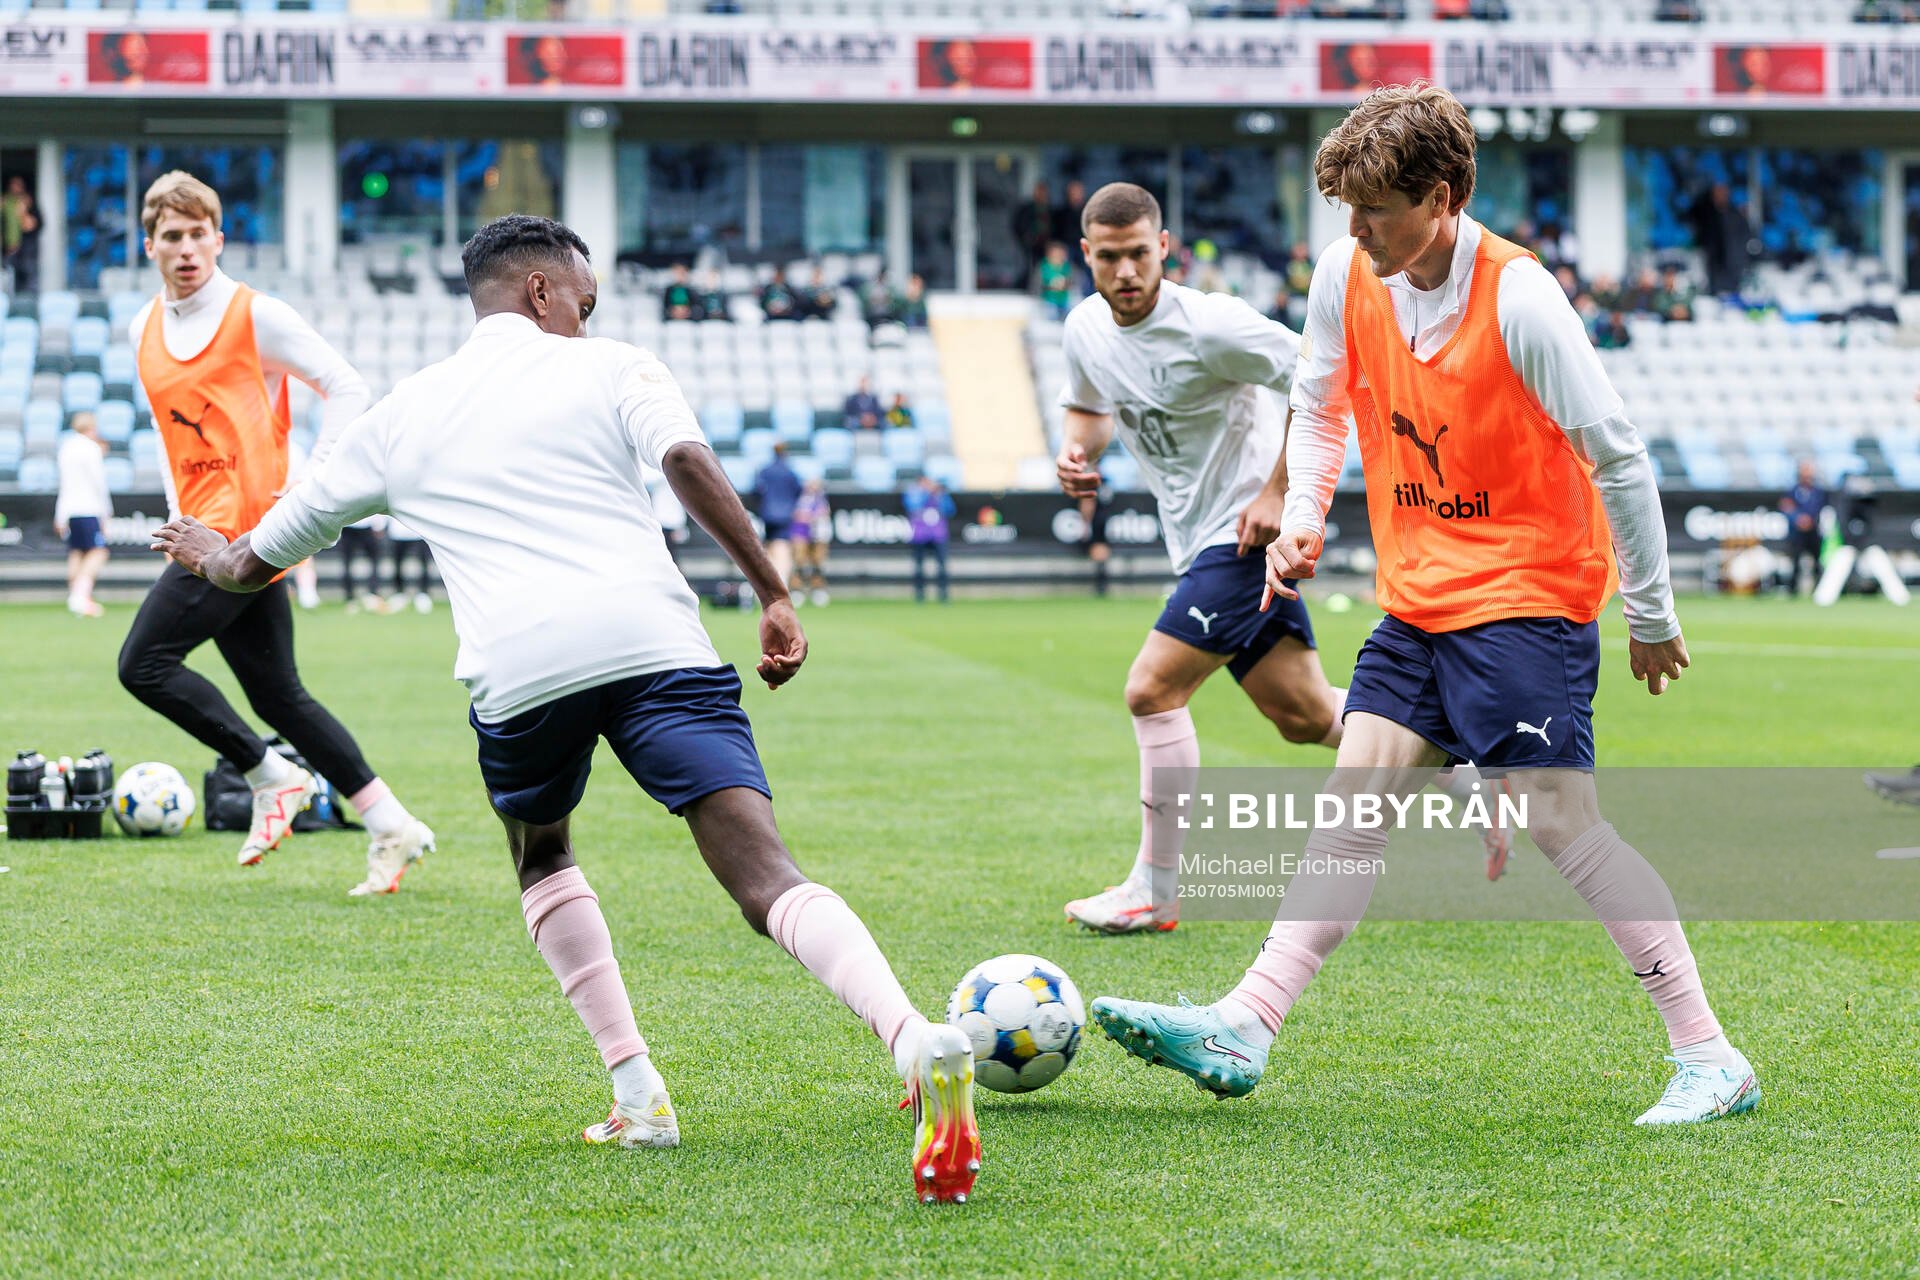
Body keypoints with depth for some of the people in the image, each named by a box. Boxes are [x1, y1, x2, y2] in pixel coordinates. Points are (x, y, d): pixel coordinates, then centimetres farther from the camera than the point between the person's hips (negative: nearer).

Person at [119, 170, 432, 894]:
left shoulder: (256, 317, -6)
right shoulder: (145, 331, 15)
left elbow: (347, 389, -6)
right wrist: (180, 516, 16)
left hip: (247, 524, -8)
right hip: (206, 531, 8)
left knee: (143, 663, -14)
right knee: (278, 697, 7)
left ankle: (272, 779, -3)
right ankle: (392, 827, 11)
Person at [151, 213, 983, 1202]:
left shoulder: (402, 414, 25)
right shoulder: (609, 368, 17)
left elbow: (253, 563, 36)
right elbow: (689, 463, -5)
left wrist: (213, 558, 58)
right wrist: (773, 594, -5)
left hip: (515, 669, 2)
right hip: (652, 639, -2)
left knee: (542, 859, 32)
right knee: (767, 880, -11)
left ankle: (637, 1092, 18)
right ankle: (917, 1041, -37)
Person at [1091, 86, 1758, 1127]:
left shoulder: (1517, 298, -20)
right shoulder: (1347, 275, 0)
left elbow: (1616, 456, -14)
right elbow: (1320, 406, 19)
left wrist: (1652, 615, -9)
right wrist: (1301, 521, 5)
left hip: (1526, 595, -7)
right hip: (1419, 601, 7)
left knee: (1561, 823, -12)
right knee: (1355, 801, 2)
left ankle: (1711, 1060, -6)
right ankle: (1242, 1030, 0)